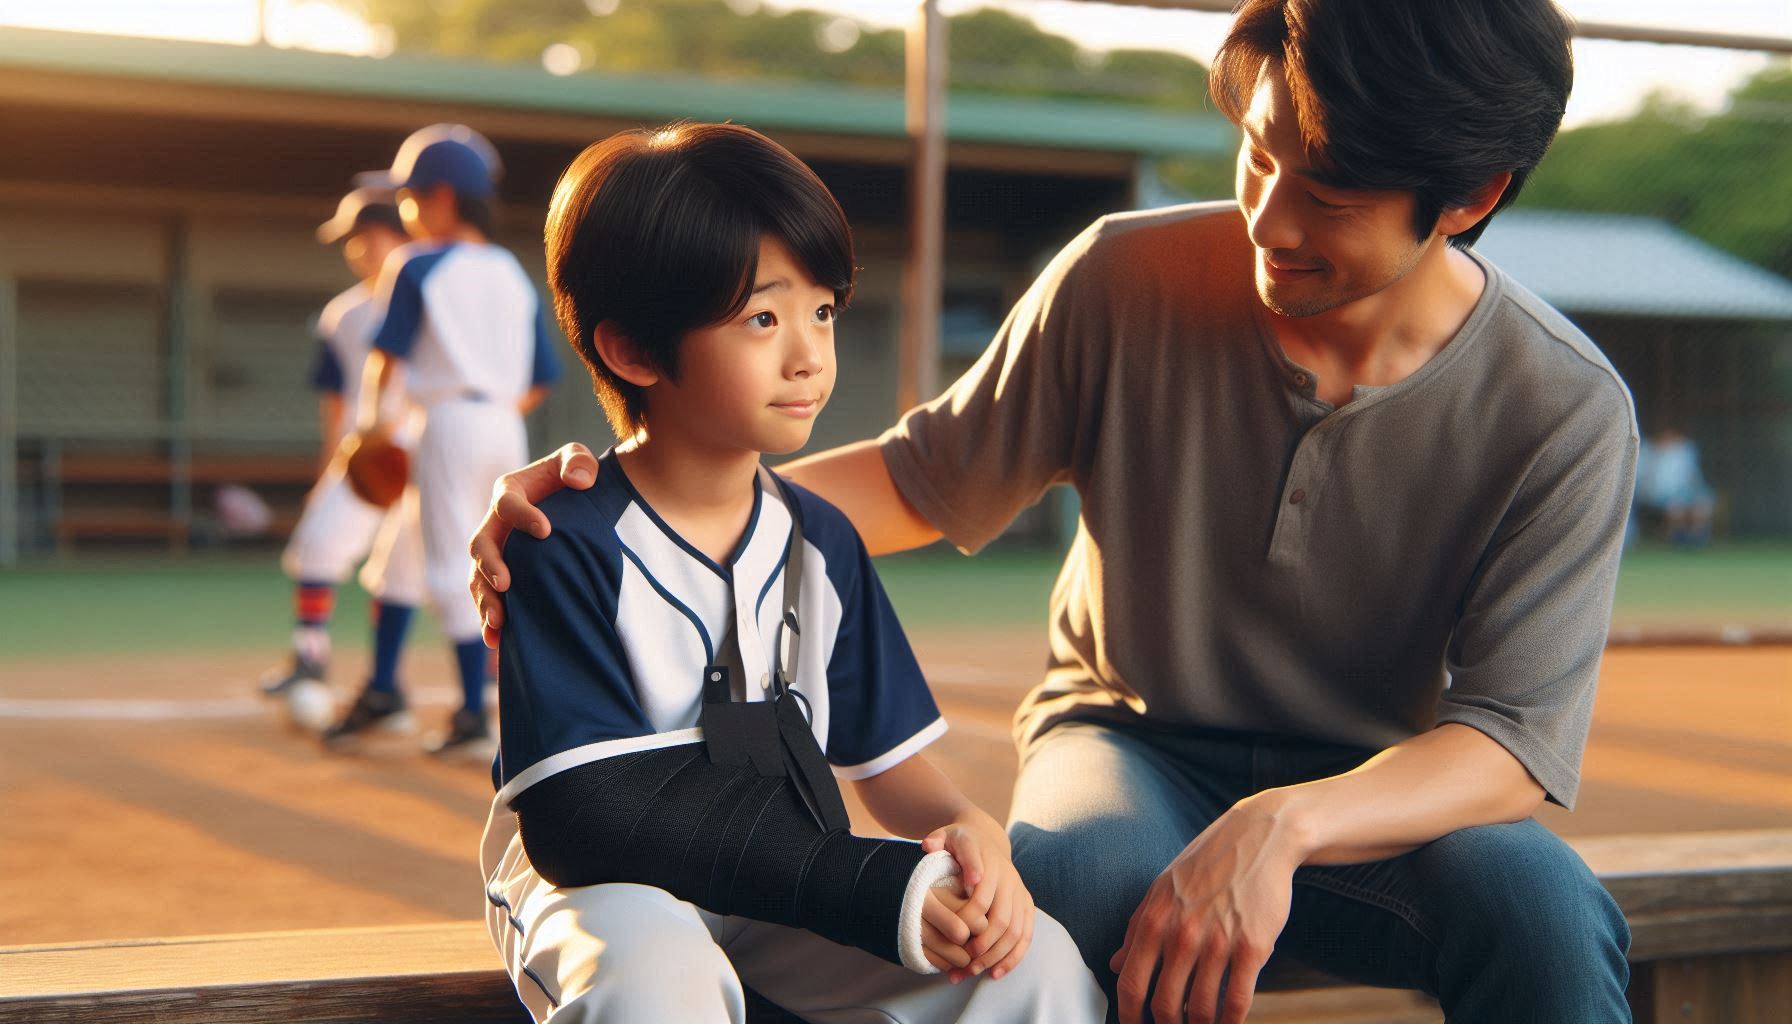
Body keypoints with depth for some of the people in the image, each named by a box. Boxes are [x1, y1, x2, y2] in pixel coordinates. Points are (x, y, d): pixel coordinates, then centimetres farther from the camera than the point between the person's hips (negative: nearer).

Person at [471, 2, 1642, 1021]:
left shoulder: (1565, 413, -14)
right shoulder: (1128, 284, -12)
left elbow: (1513, 739, -19)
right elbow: (922, 481, 1)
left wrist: (1281, 826, -39)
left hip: (1376, 786, 0)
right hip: (1132, 740, 0)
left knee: (1544, 909, -34)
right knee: (1070, 878, -37)